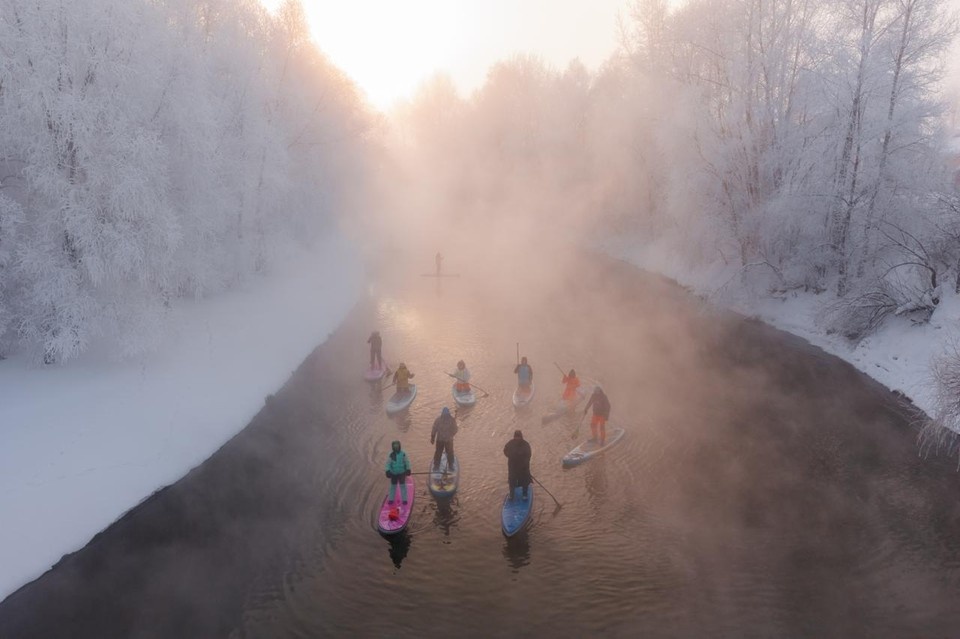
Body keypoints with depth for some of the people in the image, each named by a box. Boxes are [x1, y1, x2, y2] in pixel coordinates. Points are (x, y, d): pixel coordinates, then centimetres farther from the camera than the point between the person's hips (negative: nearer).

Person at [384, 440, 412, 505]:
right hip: (393, 473, 2)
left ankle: (404, 499, 7)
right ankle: (391, 499, 24)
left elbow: (407, 462, -1)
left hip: (402, 473, -1)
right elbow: (388, 463, -4)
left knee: (403, 485, -1)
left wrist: (408, 470, -2)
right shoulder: (390, 455, -7)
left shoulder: (403, 454, -9)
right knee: (393, 486, 12)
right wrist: (388, 471, -11)